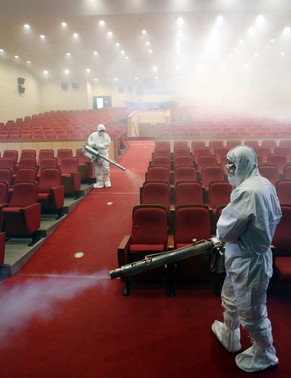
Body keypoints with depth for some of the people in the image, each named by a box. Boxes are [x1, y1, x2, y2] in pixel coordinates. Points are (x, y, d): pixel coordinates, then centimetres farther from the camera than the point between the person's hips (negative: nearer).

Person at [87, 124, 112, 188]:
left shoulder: (106, 136, -3)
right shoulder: (93, 135, 6)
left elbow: (107, 143, -14)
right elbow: (89, 140, 11)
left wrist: (98, 146, -21)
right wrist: (92, 144, -10)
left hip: (104, 154, -3)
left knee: (105, 167, -9)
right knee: (97, 169, 7)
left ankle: (107, 181, 9)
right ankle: (99, 182, 18)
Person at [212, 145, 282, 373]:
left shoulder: (246, 192, -30)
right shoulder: (265, 184, 0)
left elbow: (225, 231, -25)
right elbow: (276, 216, 13)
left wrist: (221, 231, -3)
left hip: (248, 262, -10)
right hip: (257, 251, 10)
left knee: (251, 311, 13)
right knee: (230, 298, 28)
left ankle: (265, 355, 38)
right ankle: (229, 336, 50)